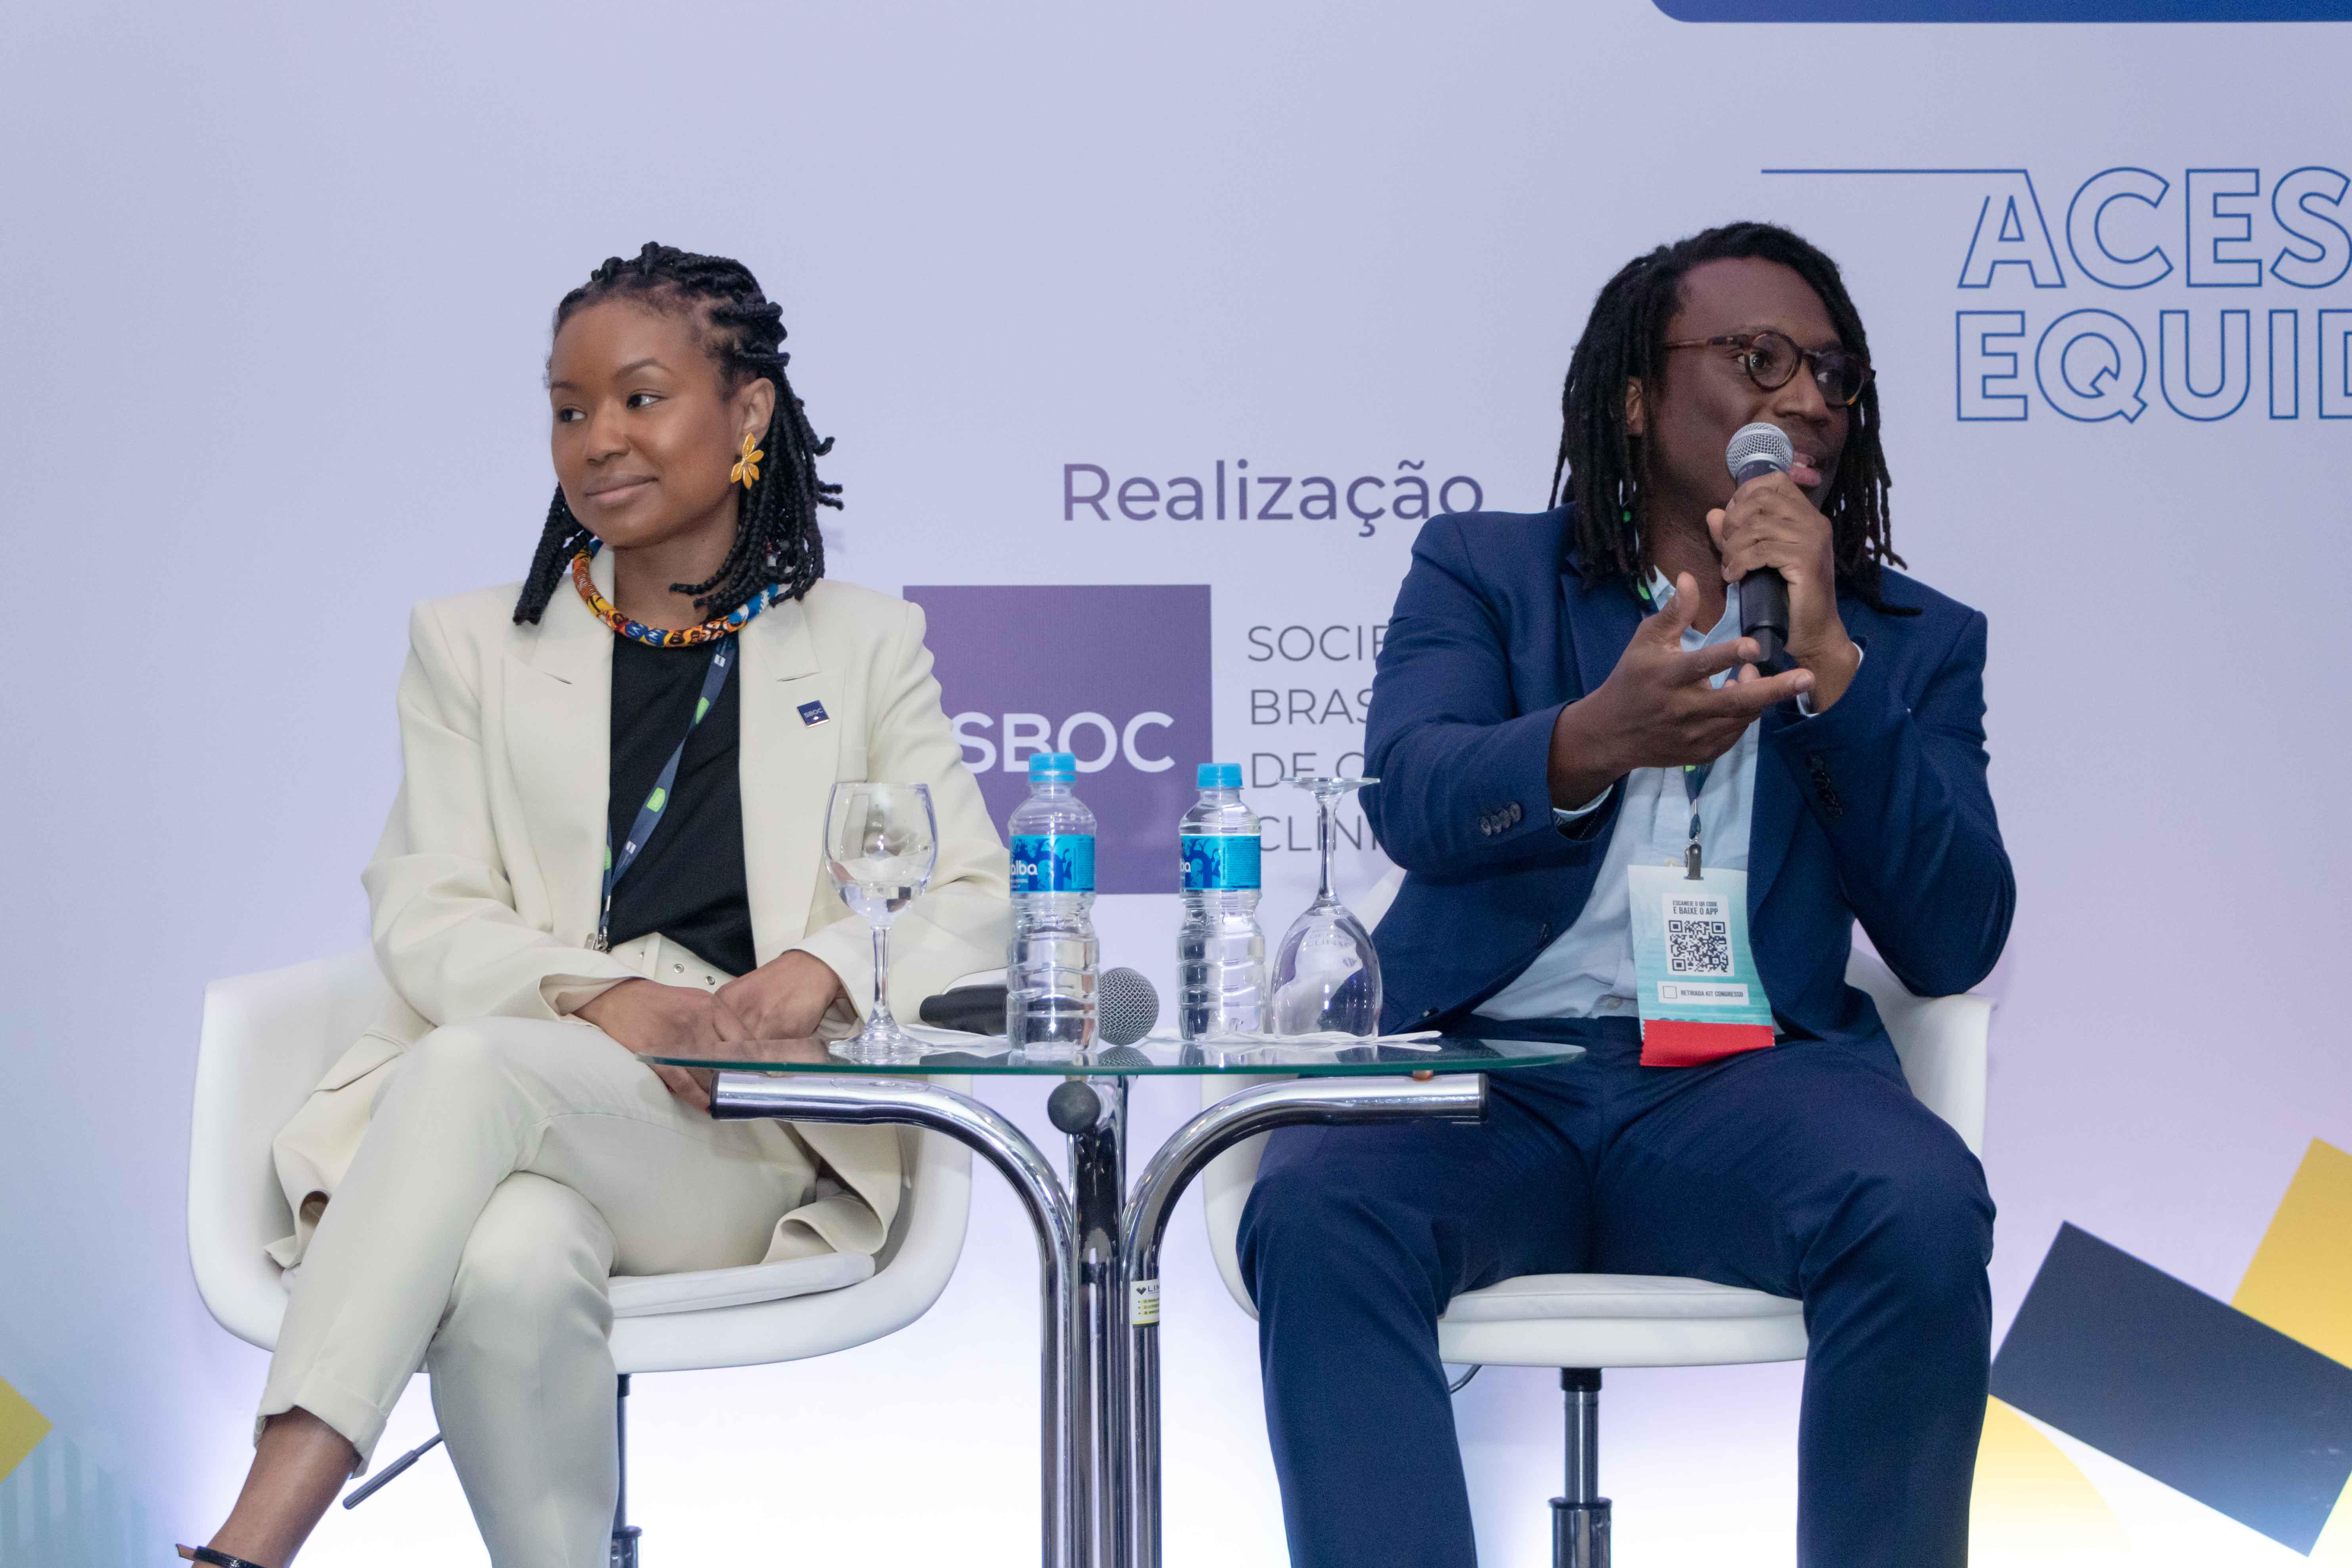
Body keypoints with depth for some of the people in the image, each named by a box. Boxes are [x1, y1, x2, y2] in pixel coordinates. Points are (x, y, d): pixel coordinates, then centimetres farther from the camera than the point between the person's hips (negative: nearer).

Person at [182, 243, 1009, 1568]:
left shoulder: (862, 644, 18)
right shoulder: (472, 646, 20)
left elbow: (972, 899, 9)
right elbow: (424, 920, 7)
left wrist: (825, 970, -15)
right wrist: (603, 997, -15)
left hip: (758, 1143, -1)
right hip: (502, 1102, 1)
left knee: (468, 1067, -35)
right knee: (513, 1266, -38)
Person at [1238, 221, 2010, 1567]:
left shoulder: (1913, 641, 19)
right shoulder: (1483, 571, 16)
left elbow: (1956, 947, 5)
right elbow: (1412, 795, -5)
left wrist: (1828, 663, -5)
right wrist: (1598, 736, -28)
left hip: (1744, 1075, 1)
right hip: (1479, 1069, -1)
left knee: (1925, 1210, -32)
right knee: (1312, 1213, -33)